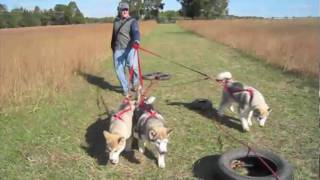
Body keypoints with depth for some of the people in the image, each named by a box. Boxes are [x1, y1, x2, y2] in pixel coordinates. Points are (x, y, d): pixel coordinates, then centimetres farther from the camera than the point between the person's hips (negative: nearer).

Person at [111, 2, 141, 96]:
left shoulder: (133, 21, -2)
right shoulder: (116, 21, 13)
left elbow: (136, 32, -21)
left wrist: (136, 41, -41)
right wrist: (113, 46, 31)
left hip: (130, 48, -4)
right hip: (118, 49, 4)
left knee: (133, 66, -18)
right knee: (119, 70, 1)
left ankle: (134, 81, 15)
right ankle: (126, 89, 19)